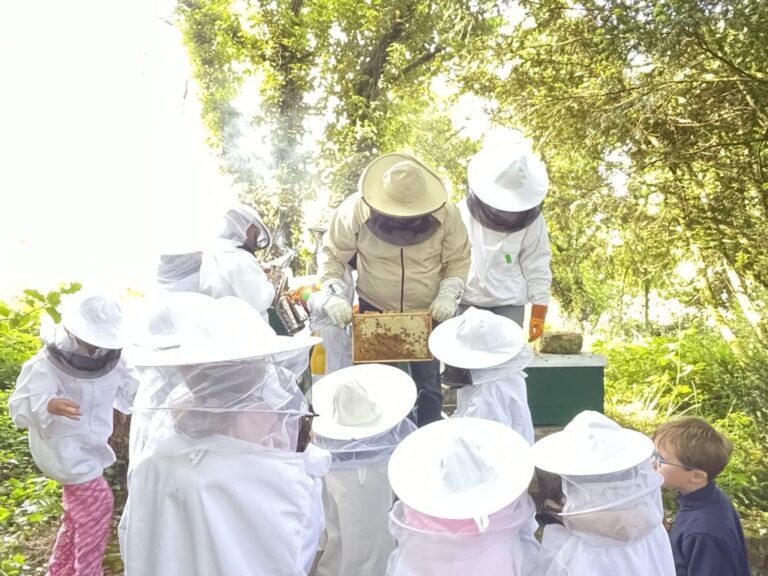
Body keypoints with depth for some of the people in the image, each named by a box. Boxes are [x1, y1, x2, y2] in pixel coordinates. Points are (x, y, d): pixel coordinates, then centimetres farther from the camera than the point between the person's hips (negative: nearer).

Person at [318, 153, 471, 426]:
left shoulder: (446, 213, -18)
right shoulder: (356, 210, -20)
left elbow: (458, 260, -4)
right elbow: (332, 254, -8)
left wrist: (449, 294, -19)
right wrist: (335, 295, -21)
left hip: (428, 312, 0)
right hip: (374, 310, 0)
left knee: (427, 383, 12)